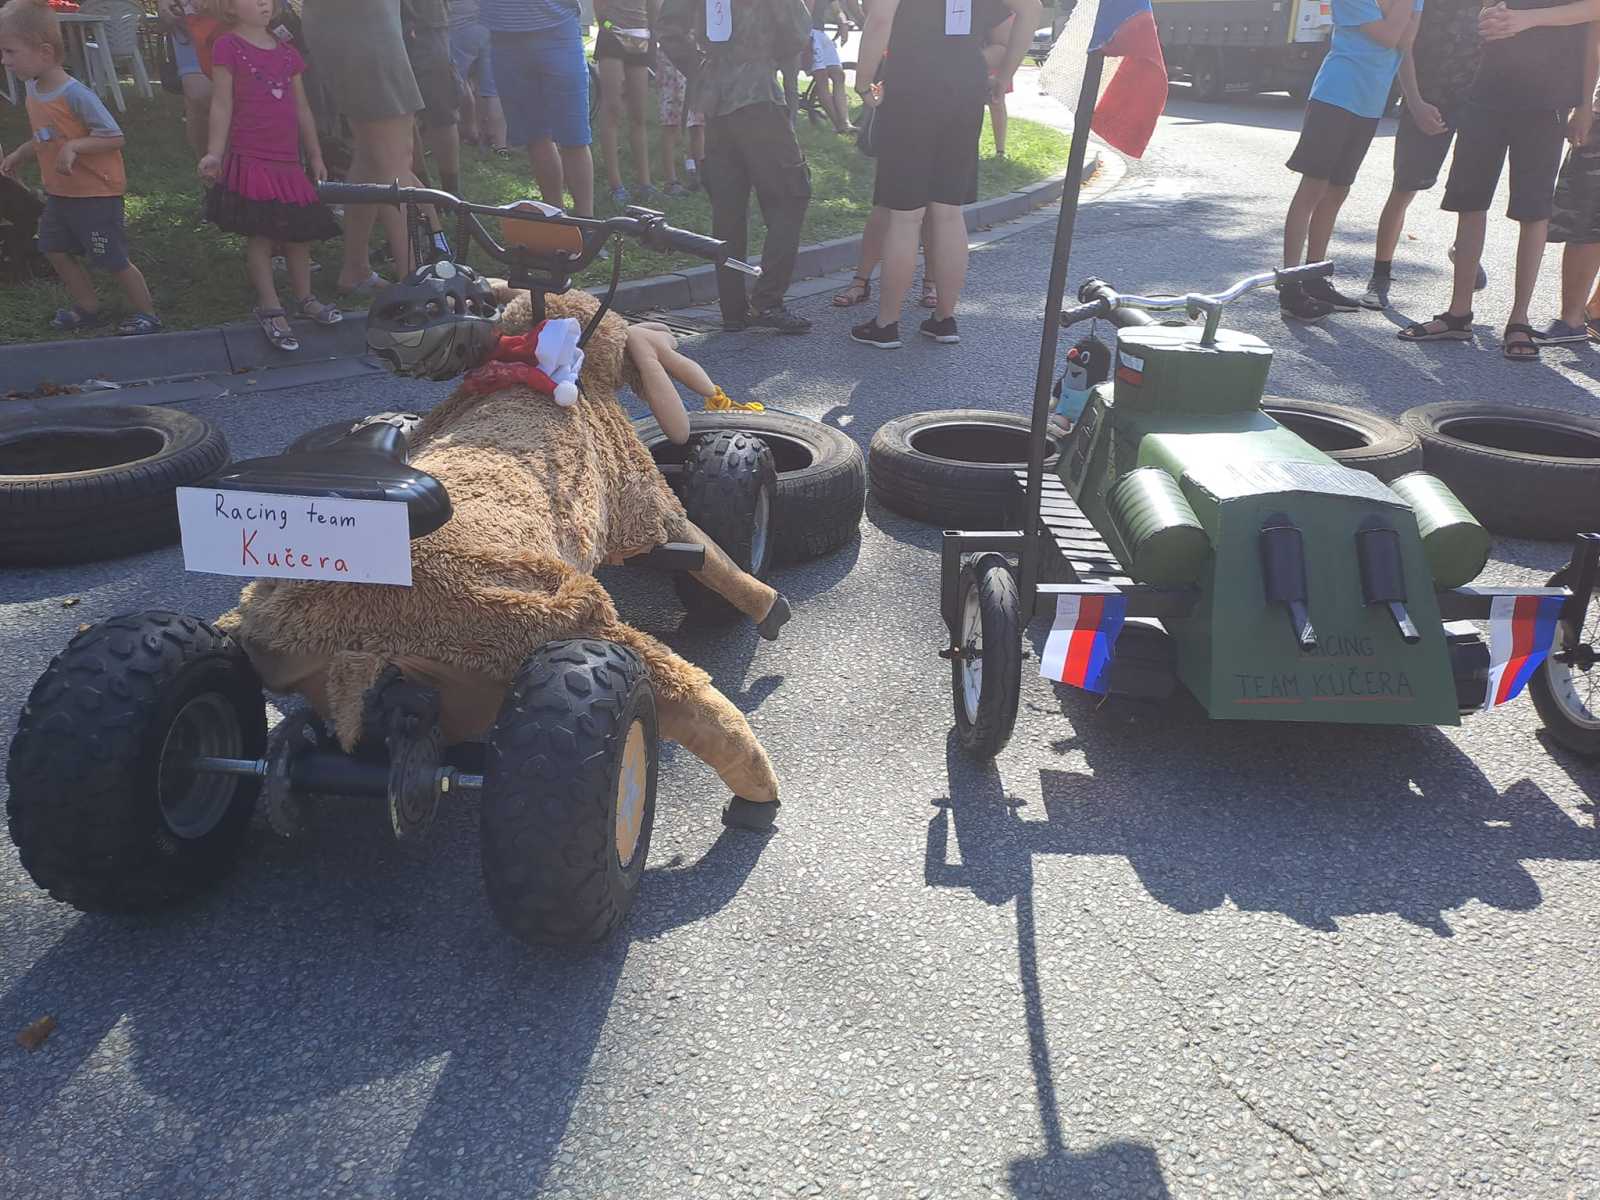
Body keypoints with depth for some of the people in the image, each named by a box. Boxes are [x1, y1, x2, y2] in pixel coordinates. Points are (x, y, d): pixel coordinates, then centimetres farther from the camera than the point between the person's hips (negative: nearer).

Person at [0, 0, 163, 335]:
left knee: (113, 260, -1)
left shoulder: (76, 95, -23)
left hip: (96, 194, -9)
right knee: (57, 252, 14)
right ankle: (88, 310, 27)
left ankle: (146, 313, 15)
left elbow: (115, 138, -22)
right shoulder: (33, 89, 3)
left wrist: (75, 146, -31)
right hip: (60, 193, 9)